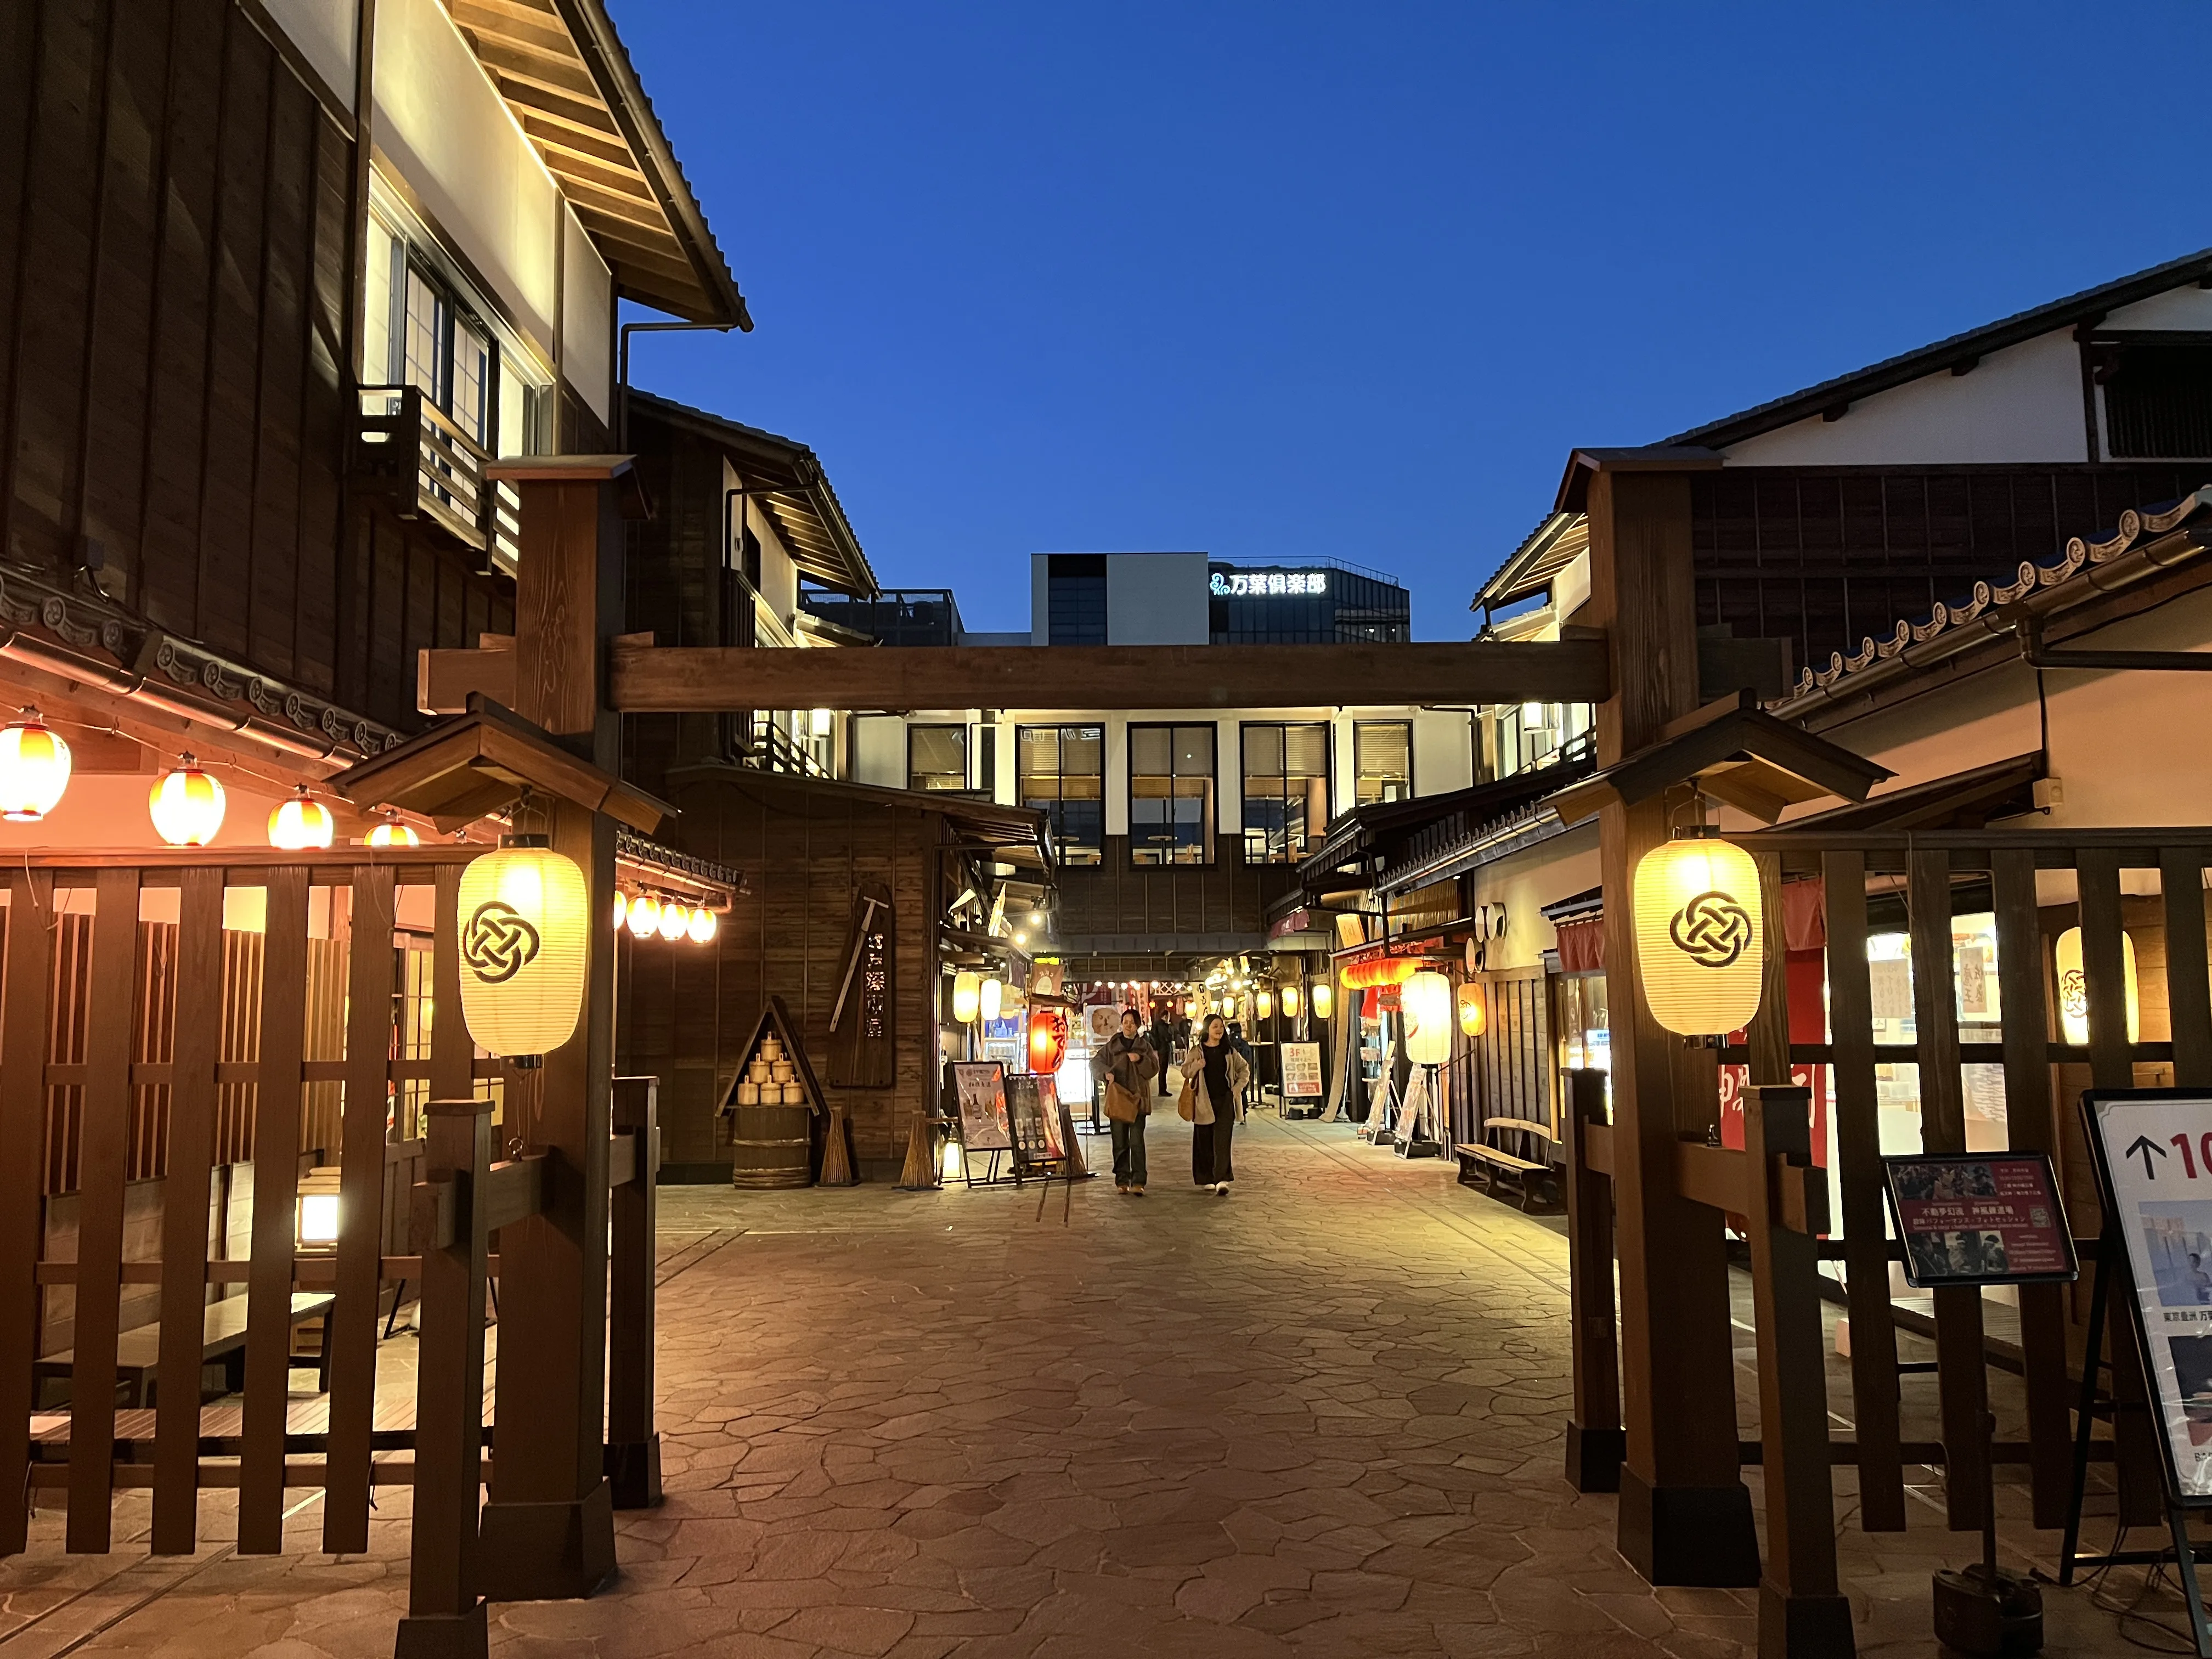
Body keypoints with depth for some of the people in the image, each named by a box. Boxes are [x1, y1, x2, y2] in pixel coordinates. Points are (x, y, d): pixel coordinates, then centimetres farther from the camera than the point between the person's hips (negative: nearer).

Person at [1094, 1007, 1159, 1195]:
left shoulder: (1144, 1046, 9)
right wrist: (1106, 1072, -12)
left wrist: (1141, 1060, -16)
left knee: (1137, 1142, -7)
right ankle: (1122, 1181, 12)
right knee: (1120, 1142, 4)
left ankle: (1138, 1182, -7)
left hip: (1137, 1098, -1)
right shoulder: (1112, 1046, 9)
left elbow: (1154, 1067, 2)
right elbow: (1095, 1063, 7)